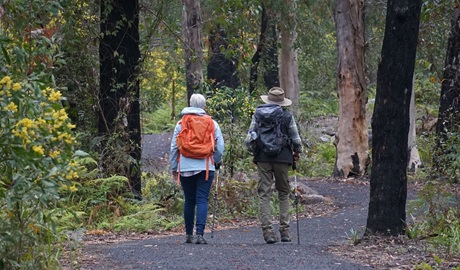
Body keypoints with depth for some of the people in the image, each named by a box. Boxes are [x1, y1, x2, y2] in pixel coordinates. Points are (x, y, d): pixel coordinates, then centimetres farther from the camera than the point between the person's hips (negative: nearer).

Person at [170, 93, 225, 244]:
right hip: (205, 167, -1)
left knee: (189, 201, 11)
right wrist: (217, 161, 23)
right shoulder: (212, 124, 2)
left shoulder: (181, 124, 4)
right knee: (202, 200, -4)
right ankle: (199, 233, -16)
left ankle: (188, 234, 16)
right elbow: (220, 146, 6)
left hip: (185, 167, 1)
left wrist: (173, 167, 15)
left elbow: (174, 147, 7)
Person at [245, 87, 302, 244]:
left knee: (264, 195, 2)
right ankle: (285, 231, 8)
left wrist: (253, 151, 18)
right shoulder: (287, 116, -1)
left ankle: (268, 231, -6)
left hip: (263, 158, 0)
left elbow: (249, 139, 0)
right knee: (284, 194, 12)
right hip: (283, 158, 0)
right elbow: (296, 140, -1)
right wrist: (297, 153, 18)